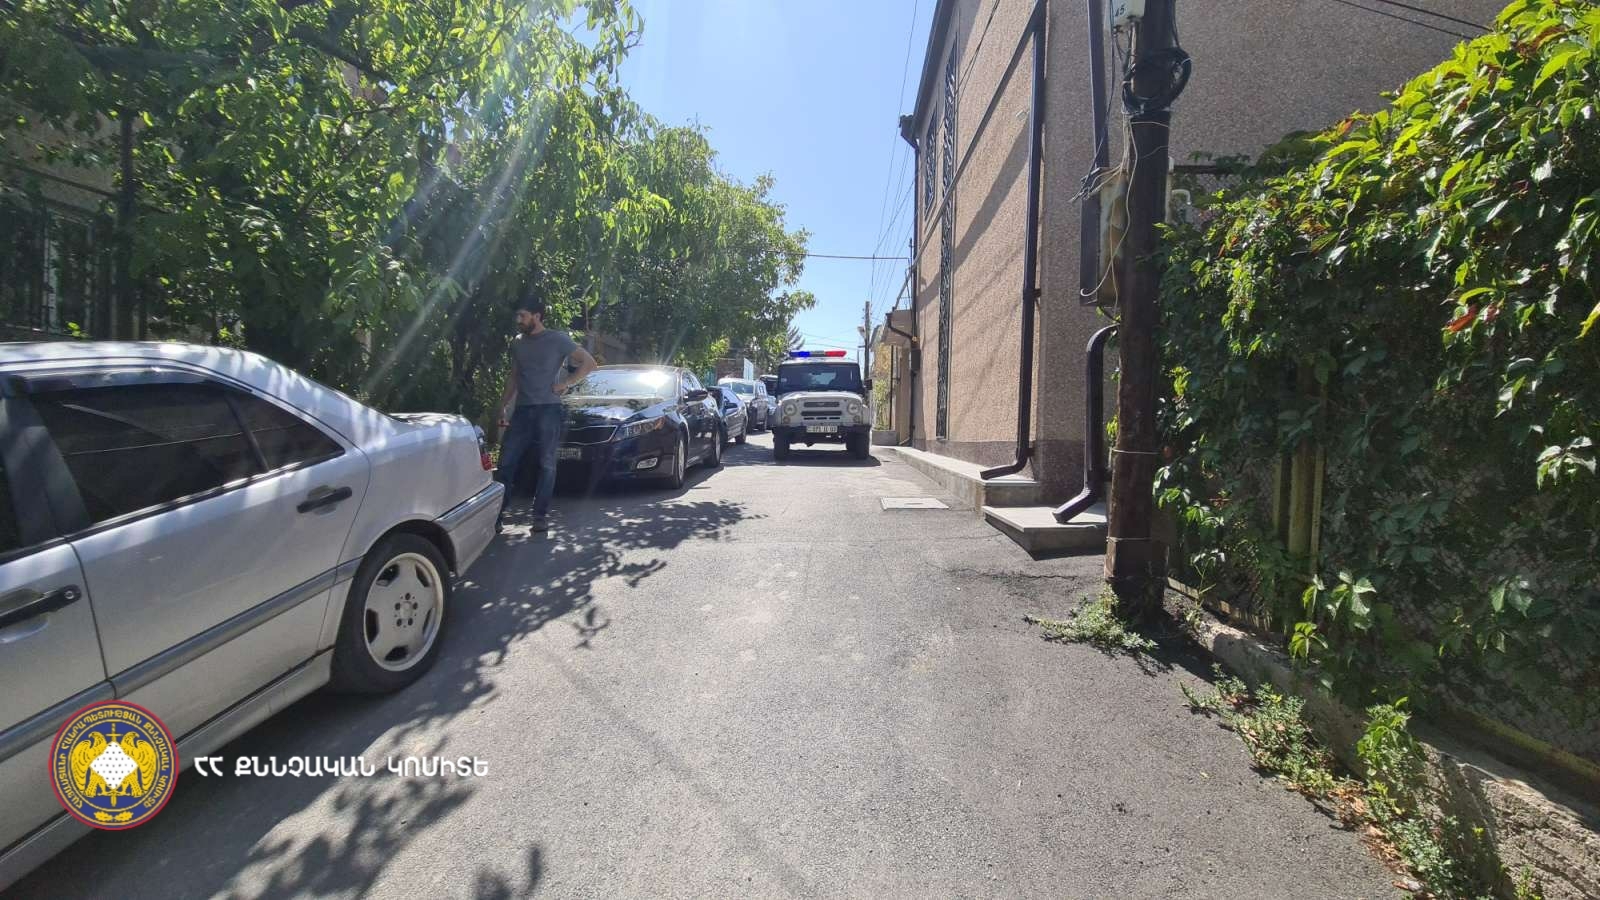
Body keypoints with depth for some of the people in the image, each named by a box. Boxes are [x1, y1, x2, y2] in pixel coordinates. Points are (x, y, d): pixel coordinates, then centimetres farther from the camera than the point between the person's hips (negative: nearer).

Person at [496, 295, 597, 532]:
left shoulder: (558, 339, -1)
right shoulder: (517, 343, 14)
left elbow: (589, 363, -4)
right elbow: (513, 377, 21)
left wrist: (564, 384, -8)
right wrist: (503, 406, 14)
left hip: (548, 410, -4)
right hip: (521, 410, 5)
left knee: (547, 465, 0)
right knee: (507, 461, -1)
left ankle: (540, 516, 7)